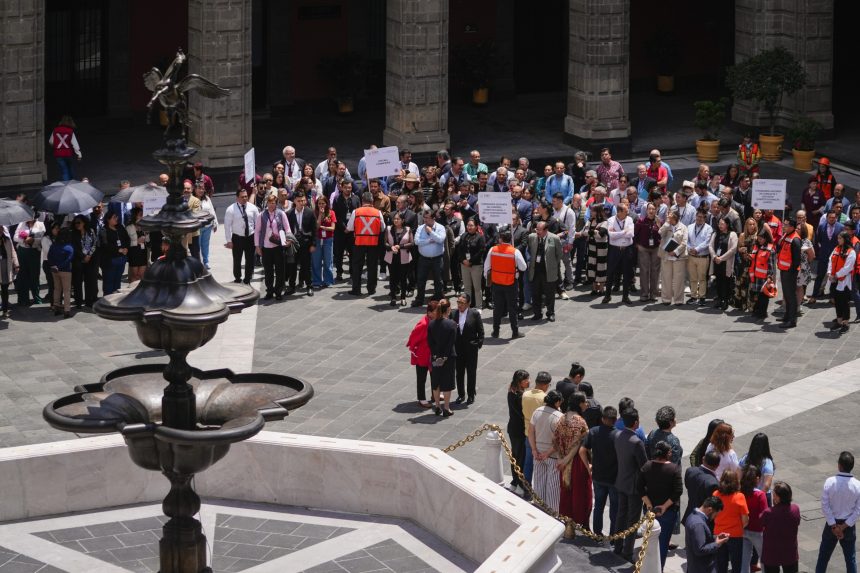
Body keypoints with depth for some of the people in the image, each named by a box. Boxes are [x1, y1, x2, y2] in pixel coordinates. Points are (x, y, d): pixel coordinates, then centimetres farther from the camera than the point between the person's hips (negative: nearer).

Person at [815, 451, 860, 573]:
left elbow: (825, 506, -15)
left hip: (832, 523, 0)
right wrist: (844, 526, -10)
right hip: (849, 526, 0)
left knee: (823, 556, 15)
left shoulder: (829, 482, -17)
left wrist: (834, 526, -10)